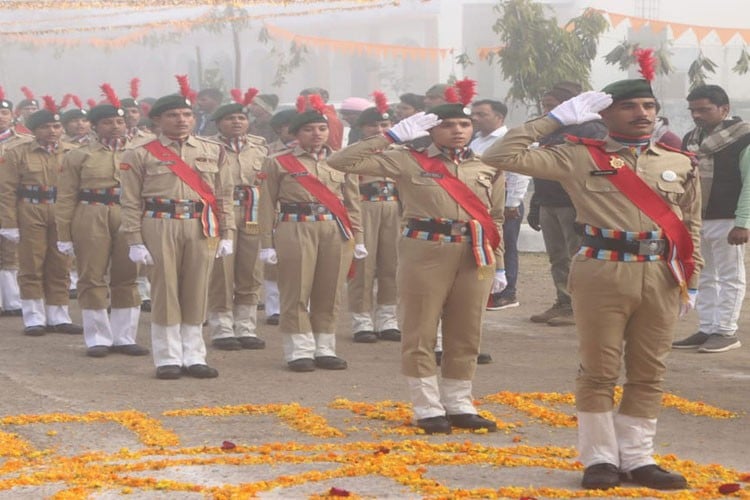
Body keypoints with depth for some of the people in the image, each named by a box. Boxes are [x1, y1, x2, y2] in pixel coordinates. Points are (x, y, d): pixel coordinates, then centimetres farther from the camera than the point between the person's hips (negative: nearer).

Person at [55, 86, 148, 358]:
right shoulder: (78, 157, 3)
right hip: (91, 221, -2)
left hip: (130, 220, 2)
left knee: (128, 278, 6)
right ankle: (98, 339, 12)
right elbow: (66, 199, 2)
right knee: (93, 279, 2)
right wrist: (64, 236, -2)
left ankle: (125, 337, 17)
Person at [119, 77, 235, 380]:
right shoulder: (140, 156, 2)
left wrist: (227, 235, 5)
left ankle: (193, 357, 15)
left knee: (196, 293, 6)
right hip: (159, 228, -2)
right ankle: (168, 360, 9)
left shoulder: (213, 152, 10)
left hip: (202, 228, 3)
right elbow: (131, 202, 0)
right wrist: (135, 241, -6)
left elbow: (224, 196, 11)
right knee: (164, 292, 1)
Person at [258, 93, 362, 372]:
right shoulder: (279, 163, 4)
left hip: (337, 232, 3)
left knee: (329, 294, 6)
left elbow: (352, 202, 16)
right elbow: (267, 205, 2)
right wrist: (267, 244, -3)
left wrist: (357, 238, 11)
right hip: (296, 232, -3)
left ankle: (325, 350, 16)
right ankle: (299, 352, 6)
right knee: (296, 293, -2)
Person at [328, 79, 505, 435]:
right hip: (425, 251, -3)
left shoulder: (487, 167, 10)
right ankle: (427, 408, 10)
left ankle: (459, 405, 20)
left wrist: (498, 266, 13)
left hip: (475, 255, 3)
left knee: (466, 334, 9)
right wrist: (394, 135, -8)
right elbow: (342, 162, -6)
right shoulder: (408, 161, 0)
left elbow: (495, 219, 17)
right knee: (420, 333, 0)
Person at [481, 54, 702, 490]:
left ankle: (637, 458, 18)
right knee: (599, 371, 3)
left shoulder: (681, 165, 8)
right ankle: (600, 458, 14)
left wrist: (691, 282, 11)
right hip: (602, 275, -3)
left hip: (660, 278, 3)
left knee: (649, 373, 8)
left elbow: (691, 227, 15)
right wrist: (554, 120, -4)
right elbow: (501, 156, -7)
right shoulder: (580, 158, -2)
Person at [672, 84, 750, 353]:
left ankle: (726, 331, 5)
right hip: (694, 220, 7)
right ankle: (706, 329, 17)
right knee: (704, 277, 11)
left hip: (726, 220, -7)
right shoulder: (690, 139, 12)